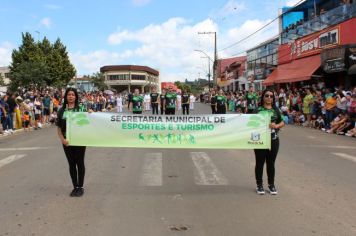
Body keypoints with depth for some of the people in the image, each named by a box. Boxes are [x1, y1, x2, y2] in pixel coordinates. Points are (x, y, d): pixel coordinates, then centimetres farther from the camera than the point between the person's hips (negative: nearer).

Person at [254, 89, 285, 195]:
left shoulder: (276, 110, 7)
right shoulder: (258, 110, -2)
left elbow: (282, 123, 10)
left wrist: (276, 126, -9)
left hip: (273, 140, 2)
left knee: (271, 163, 11)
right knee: (260, 163, 6)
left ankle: (271, 184, 24)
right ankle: (259, 185, 19)